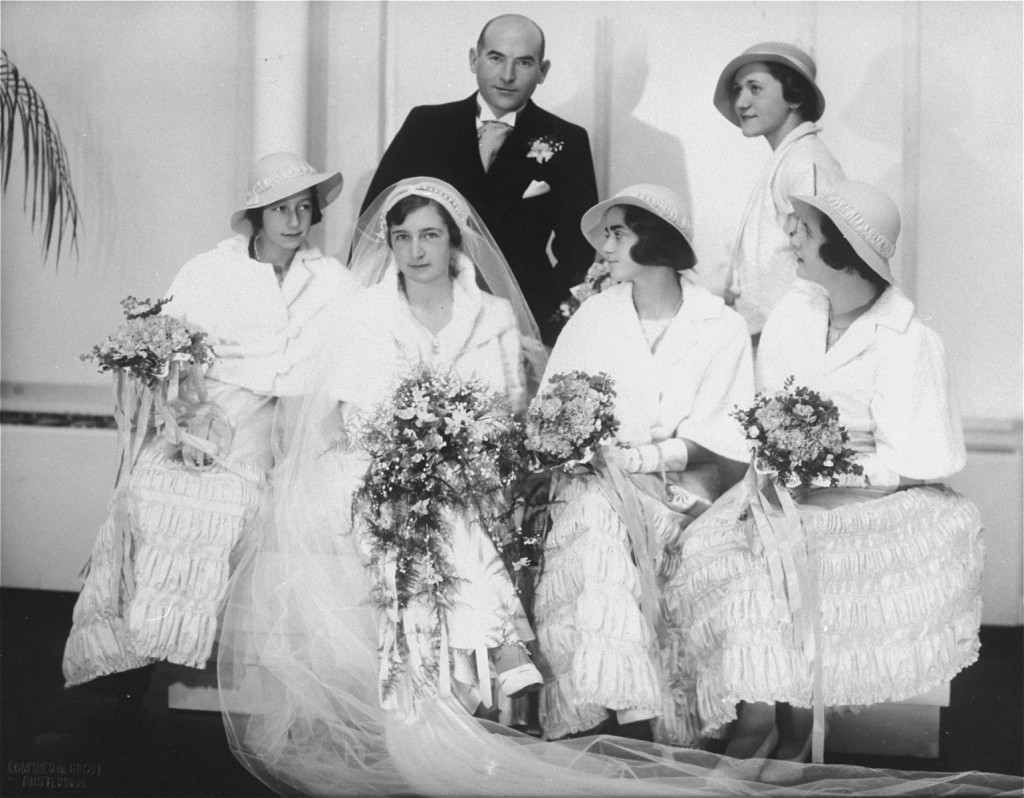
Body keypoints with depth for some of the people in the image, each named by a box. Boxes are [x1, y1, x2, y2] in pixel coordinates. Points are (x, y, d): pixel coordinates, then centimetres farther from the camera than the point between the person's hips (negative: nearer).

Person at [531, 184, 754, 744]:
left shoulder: (721, 329, 5)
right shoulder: (593, 317, 13)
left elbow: (721, 441, -2)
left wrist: (650, 456, -17)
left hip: (675, 488, -2)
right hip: (591, 481, 2)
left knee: (605, 517, -32)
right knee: (598, 516, -32)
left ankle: (605, 707, -28)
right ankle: (629, 714, -34)